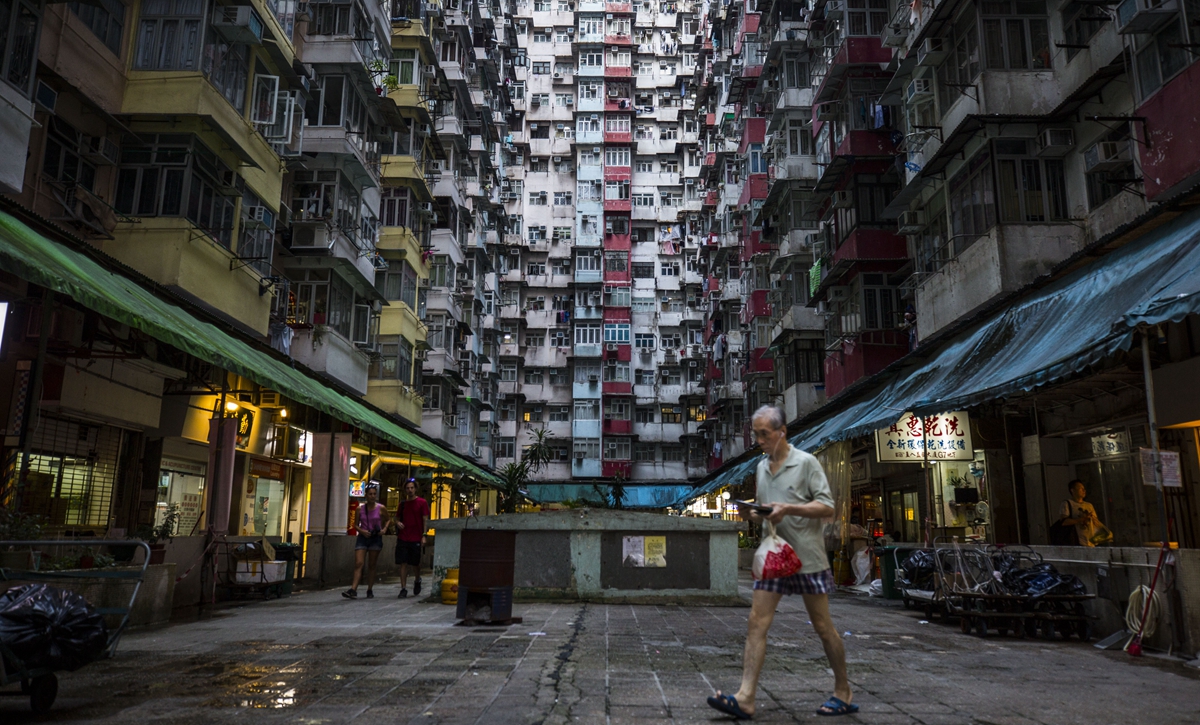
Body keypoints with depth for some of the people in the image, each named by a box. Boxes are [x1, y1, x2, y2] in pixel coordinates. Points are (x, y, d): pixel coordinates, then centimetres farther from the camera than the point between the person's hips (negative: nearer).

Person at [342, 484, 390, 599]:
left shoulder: (381, 508, -2)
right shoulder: (360, 509, 1)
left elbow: (387, 520, 13)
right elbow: (356, 524, 8)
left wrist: (384, 529, -6)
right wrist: (362, 531, -11)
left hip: (375, 538, 0)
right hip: (362, 537, 1)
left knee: (371, 566, 6)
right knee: (358, 563, -11)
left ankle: (370, 590, 14)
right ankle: (353, 590, -18)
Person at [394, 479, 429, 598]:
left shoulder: (422, 502, -2)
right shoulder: (403, 503, 11)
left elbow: (425, 520, -4)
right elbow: (397, 518, 19)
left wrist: (424, 535, -12)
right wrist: (397, 523, -5)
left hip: (416, 539, -3)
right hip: (403, 538, 3)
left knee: (415, 564, 6)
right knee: (403, 563, -1)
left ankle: (418, 580, 34)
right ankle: (403, 589, 4)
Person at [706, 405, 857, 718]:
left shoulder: (806, 462, -5)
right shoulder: (762, 467, 13)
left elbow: (827, 506, -10)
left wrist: (788, 508, -22)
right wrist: (753, 515, 0)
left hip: (807, 557, -5)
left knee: (823, 627, 6)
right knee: (757, 623, -5)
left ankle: (843, 693, 23)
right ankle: (745, 698, -8)